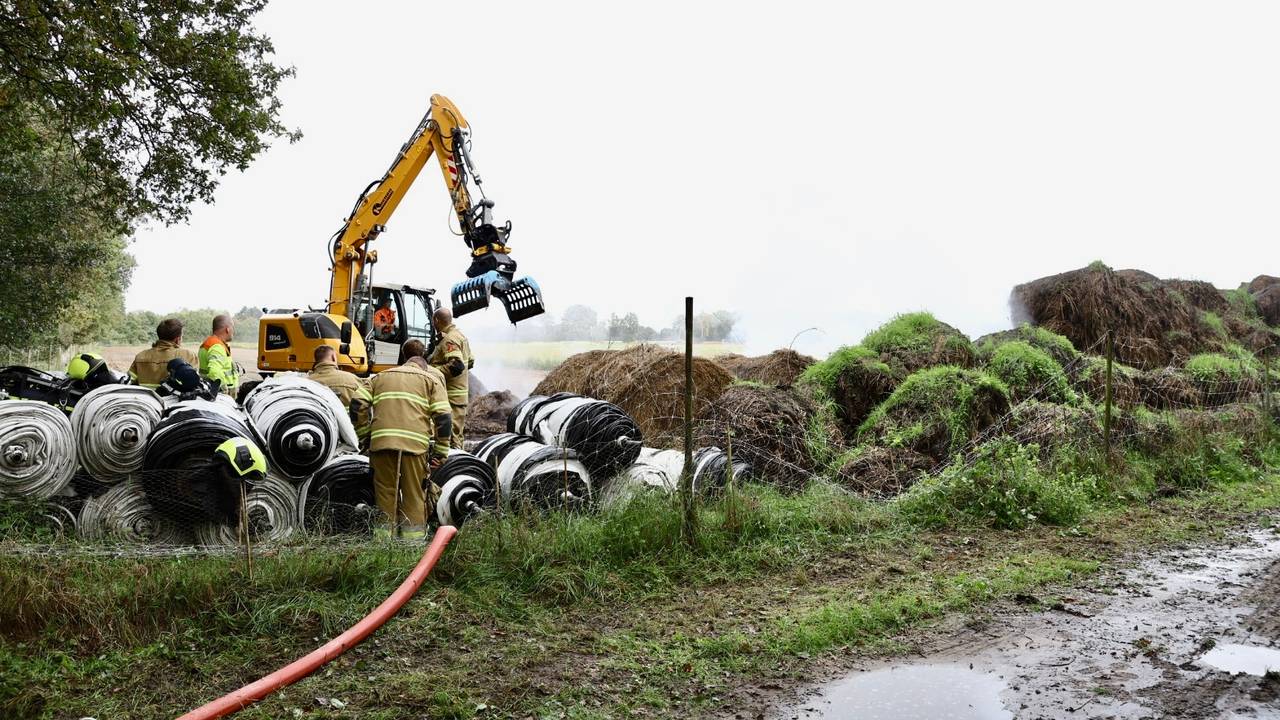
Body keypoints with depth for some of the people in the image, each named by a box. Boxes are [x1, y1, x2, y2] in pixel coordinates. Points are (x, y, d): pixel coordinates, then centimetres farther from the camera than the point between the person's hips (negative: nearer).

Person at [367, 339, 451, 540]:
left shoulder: (381, 376, 25)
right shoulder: (431, 378, 15)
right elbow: (443, 417, 3)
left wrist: (364, 437, 24)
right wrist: (441, 452, 6)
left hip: (381, 441, 2)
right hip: (415, 442, -2)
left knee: (385, 495, 9)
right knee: (414, 496, 5)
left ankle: (384, 535, 9)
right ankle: (413, 537, 3)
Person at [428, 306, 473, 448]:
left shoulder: (449, 340, -16)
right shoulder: (460, 335, 16)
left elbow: (457, 366, -28)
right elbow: (470, 362, 25)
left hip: (451, 398, -10)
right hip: (461, 394, 10)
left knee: (450, 437, -9)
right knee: (456, 434, 17)